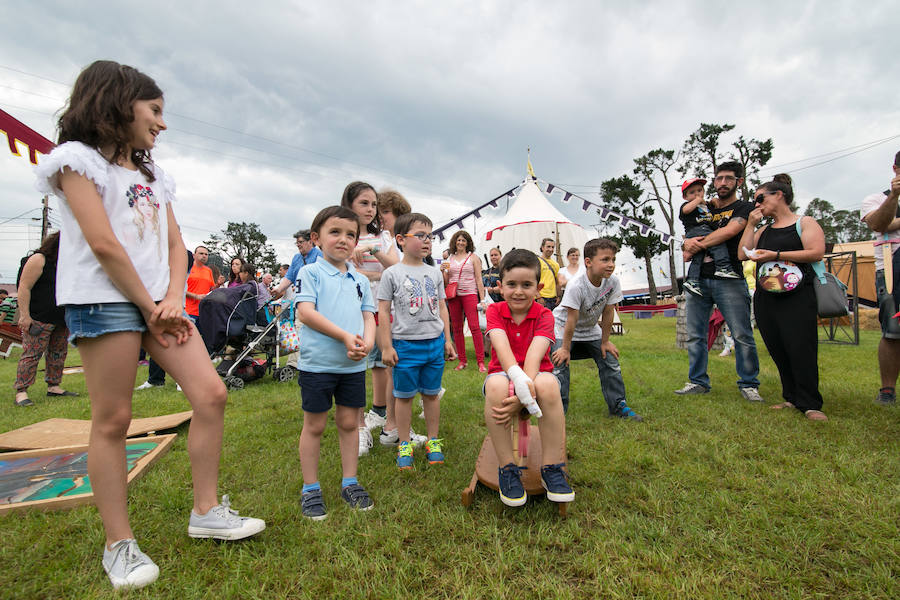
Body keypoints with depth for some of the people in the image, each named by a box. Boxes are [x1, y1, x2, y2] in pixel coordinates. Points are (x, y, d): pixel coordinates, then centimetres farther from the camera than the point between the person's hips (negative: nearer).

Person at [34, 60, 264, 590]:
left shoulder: (151, 174, 22)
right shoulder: (78, 158, 1)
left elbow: (176, 245, 14)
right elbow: (103, 244, -11)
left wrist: (173, 301, -2)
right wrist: (150, 308, -9)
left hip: (158, 302, 7)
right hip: (104, 301, -6)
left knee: (212, 394, -3)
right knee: (113, 420, -2)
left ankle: (207, 511, 9)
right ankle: (120, 545, 11)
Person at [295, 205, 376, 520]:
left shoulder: (360, 280, 12)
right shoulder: (310, 273, -3)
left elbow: (368, 316, 10)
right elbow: (305, 312, -14)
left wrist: (367, 341, -12)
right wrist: (345, 336, -21)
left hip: (354, 364, 4)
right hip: (317, 363, -4)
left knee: (349, 423, 13)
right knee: (314, 425, 8)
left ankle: (350, 482, 28)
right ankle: (310, 489, 23)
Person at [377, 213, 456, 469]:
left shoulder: (435, 273, 9)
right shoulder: (392, 274, -5)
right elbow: (383, 312, -5)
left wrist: (447, 340, 11)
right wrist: (387, 347, -8)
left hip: (434, 342, 4)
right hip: (405, 344, -3)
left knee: (431, 393, 12)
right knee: (404, 396, 7)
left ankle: (433, 441, 27)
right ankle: (404, 444, 22)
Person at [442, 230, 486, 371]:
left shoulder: (473, 257, 6)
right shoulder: (449, 259, 14)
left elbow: (478, 279, 2)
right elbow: (446, 282, 16)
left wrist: (482, 298, -5)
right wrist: (443, 271, -3)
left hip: (469, 294, -3)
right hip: (453, 296, 4)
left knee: (474, 327, -11)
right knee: (457, 328, 5)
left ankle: (481, 361, -7)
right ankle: (462, 360, 15)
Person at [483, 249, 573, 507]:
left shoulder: (544, 315, -6)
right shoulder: (495, 311, -3)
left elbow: (535, 354, -22)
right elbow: (502, 346, -21)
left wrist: (520, 396, -37)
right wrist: (519, 379, -41)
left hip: (536, 374, 0)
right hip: (503, 373, 0)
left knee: (548, 385, -36)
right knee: (496, 386, -36)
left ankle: (553, 467, -21)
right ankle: (507, 468, -21)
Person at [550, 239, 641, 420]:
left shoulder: (613, 282, -18)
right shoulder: (576, 286, -34)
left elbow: (608, 313, -8)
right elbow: (571, 320, -28)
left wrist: (605, 341, -2)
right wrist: (565, 348, -20)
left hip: (590, 328, 5)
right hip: (562, 327, -5)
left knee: (610, 361, 0)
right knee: (559, 364, -15)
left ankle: (618, 406, 13)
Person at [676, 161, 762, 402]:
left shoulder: (744, 208, 7)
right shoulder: (704, 209, 22)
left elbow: (730, 230, -11)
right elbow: (687, 239, 16)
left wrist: (697, 245, -8)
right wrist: (689, 242, -8)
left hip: (729, 280, -4)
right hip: (698, 279, 4)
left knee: (742, 335, -5)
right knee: (695, 335, 3)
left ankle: (748, 384, 7)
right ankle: (698, 382, 12)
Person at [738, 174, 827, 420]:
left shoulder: (805, 223, 4)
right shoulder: (763, 231, 20)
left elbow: (816, 252, -10)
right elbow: (743, 254, 9)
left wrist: (776, 255, -15)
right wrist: (751, 224, 8)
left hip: (797, 298, -6)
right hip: (765, 298, 6)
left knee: (801, 349, -10)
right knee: (778, 351, 5)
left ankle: (810, 404, -2)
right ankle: (792, 398, 14)